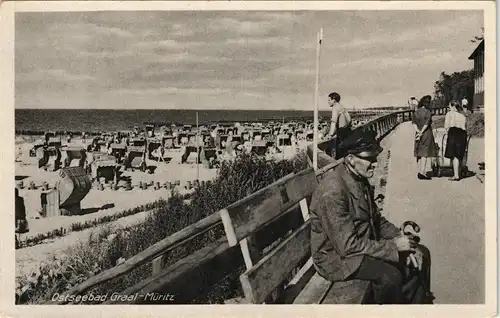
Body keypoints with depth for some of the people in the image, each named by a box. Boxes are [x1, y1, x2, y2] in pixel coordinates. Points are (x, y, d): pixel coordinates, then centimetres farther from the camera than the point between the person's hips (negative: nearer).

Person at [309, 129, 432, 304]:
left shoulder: (361, 179, 2)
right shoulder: (332, 191, -27)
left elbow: (377, 220, 11)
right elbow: (348, 245, -27)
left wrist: (402, 239, -6)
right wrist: (393, 245, -21)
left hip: (366, 242, 9)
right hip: (337, 256, -9)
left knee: (422, 255, 4)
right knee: (390, 276, -30)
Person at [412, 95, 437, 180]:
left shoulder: (416, 112, 6)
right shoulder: (428, 112, -12)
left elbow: (413, 123, -1)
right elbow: (426, 124, -17)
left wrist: (418, 132, -10)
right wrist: (421, 133, -10)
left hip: (418, 134, 6)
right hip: (427, 134, -6)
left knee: (420, 153, 12)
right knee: (425, 154, -5)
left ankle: (420, 172, 16)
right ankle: (422, 173, -9)